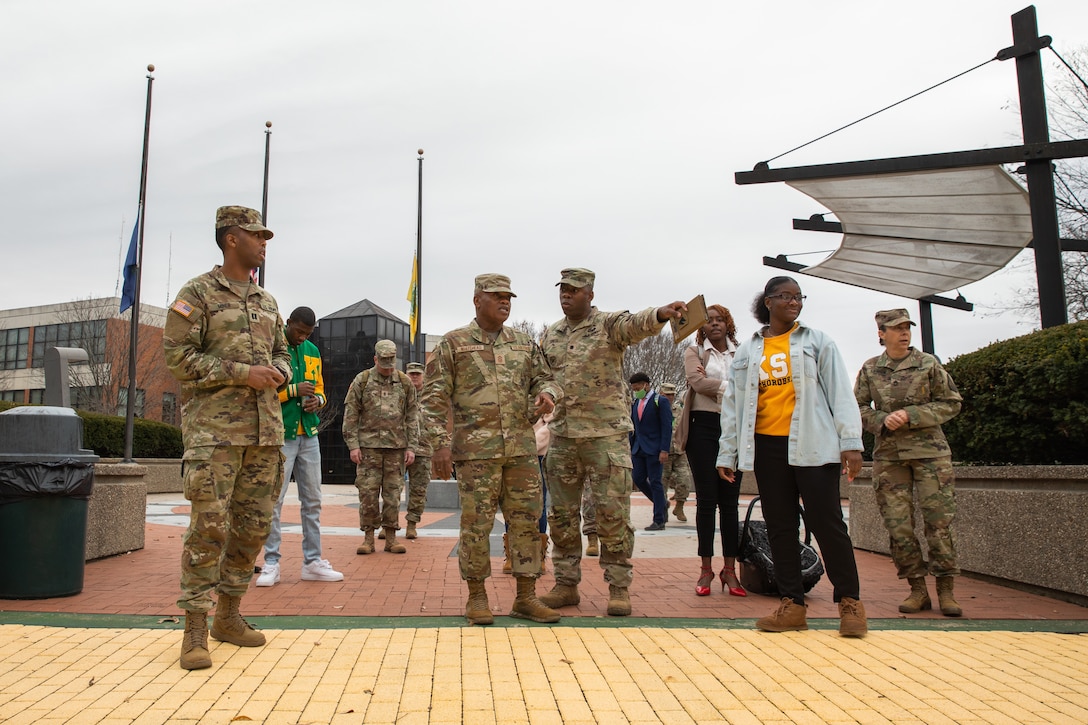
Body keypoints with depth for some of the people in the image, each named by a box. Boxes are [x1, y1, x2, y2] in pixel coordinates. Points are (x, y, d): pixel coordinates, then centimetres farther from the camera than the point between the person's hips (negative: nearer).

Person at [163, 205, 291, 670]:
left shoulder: (267, 302, 17)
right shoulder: (197, 293, -1)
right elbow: (178, 356, -9)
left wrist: (278, 373, -1)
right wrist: (242, 374, -16)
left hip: (265, 430, 6)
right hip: (214, 429, -6)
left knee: (253, 525, 8)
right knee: (209, 526, -8)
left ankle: (228, 615, 22)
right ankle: (195, 630, 2)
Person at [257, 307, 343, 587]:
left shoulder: (312, 351, 14)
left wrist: (318, 399, -1)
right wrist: (293, 390, -19)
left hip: (309, 435, 6)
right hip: (280, 435, -6)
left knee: (312, 500, 9)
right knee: (274, 500, -3)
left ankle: (312, 562, 16)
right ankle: (271, 563, 8)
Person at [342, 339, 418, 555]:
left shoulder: (405, 382, 6)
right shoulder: (361, 381, 2)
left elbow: (412, 417, 7)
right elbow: (351, 415, 1)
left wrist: (412, 447, 1)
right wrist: (353, 445, -5)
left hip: (396, 447, 1)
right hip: (369, 446, -1)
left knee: (393, 493, 4)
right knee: (368, 492, -1)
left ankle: (391, 537, 12)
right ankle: (368, 537, 9)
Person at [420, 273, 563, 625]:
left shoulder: (524, 343, 15)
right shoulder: (453, 343, 3)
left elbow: (544, 377, 18)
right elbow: (434, 396, 0)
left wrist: (546, 393, -8)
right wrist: (441, 443, -9)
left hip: (522, 447, 4)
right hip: (476, 448, -4)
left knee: (526, 520, 5)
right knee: (476, 523, 0)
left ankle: (526, 598, 15)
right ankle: (477, 597, 15)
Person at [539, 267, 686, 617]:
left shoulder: (609, 324, -4)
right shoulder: (549, 335, 13)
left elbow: (636, 324, -26)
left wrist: (660, 314, -47)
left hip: (606, 434, -5)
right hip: (562, 435, 5)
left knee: (613, 513, -2)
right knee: (561, 514, 9)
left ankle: (619, 588, 9)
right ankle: (566, 584, 20)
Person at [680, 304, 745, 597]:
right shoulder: (694, 351, 8)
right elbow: (697, 381, -9)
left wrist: (713, 385, -13)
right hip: (704, 427, -2)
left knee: (729, 501, 4)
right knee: (706, 500, 0)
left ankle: (730, 568, 10)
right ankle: (706, 568, 7)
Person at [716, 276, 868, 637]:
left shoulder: (817, 342, 7)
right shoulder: (747, 351, 13)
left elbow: (840, 392, 1)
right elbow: (733, 403, 12)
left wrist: (851, 441, -8)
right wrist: (726, 453, 8)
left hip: (812, 445, -3)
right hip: (766, 447, 3)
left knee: (826, 522, -4)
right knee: (779, 527, 5)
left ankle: (849, 602, 10)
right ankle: (792, 604, 13)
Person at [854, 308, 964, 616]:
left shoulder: (928, 364, 2)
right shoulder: (869, 369, 7)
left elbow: (951, 403, 2)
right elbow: (858, 407, 10)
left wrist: (911, 415, -10)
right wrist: (882, 420, -10)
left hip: (929, 451, -2)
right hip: (888, 455, 2)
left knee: (939, 521, -3)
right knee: (898, 525, 1)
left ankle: (946, 591, 7)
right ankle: (918, 589, 11)